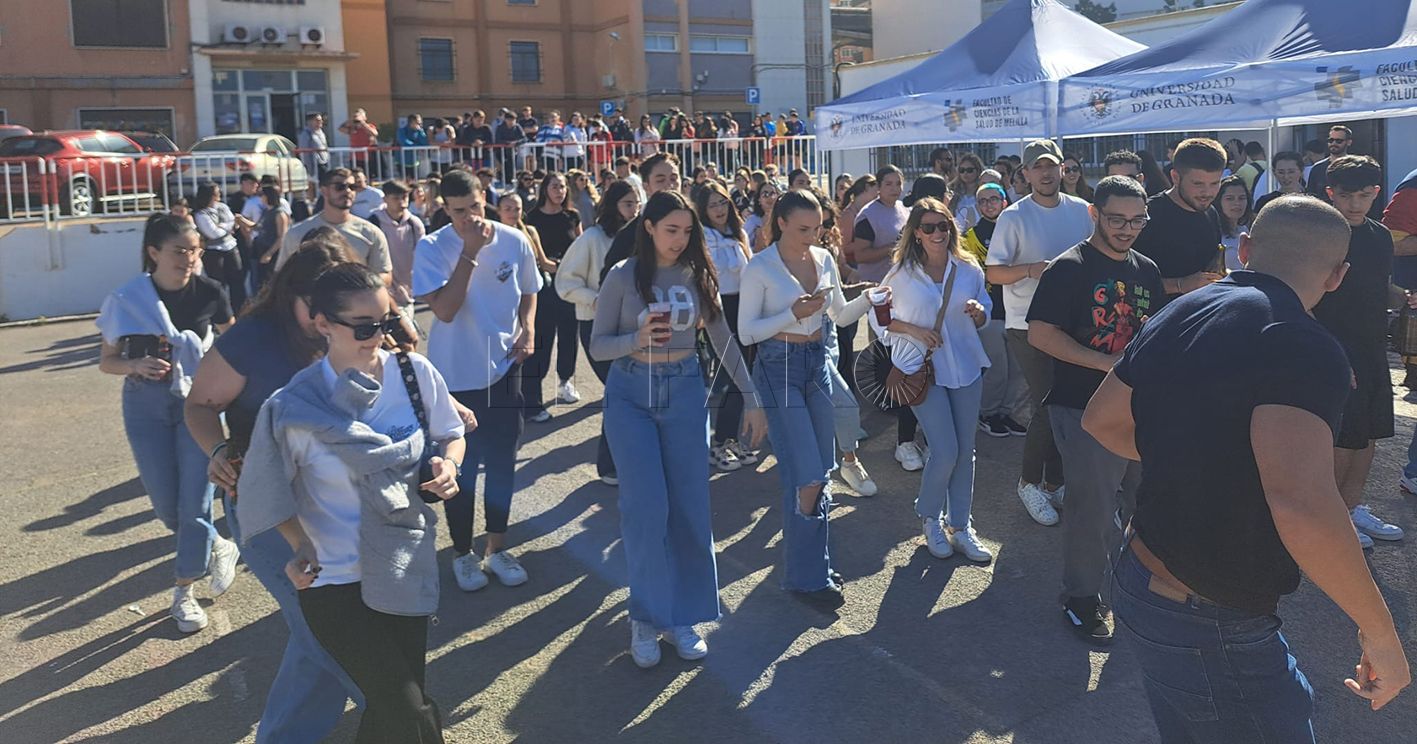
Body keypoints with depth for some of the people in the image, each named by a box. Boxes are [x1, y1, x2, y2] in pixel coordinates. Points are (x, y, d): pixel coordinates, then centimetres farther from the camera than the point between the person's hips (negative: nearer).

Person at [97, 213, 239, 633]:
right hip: (146, 405, 1)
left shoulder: (209, 293, -9)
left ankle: (184, 591, 14)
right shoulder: (125, 300, -9)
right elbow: (106, 361, 0)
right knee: (165, 504, 6)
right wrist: (135, 365, -21)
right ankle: (216, 547, 35)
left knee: (194, 500, -4)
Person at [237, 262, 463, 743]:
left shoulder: (415, 373, -8)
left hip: (408, 570, 4)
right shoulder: (294, 407, -15)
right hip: (334, 581, -3)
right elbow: (266, 490, -1)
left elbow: (450, 434, 8)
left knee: (391, 706, 16)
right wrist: (300, 545, -10)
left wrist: (448, 465, -12)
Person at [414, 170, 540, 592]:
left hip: (504, 368, 3)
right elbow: (444, 310, -22)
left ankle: (497, 549, 28)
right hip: (455, 375, -3)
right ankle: (463, 553, 26)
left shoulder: (514, 241, -2)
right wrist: (470, 253, -24)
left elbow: (528, 292, 13)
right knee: (460, 466, 8)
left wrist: (528, 328, -5)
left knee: (502, 462, 12)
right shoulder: (431, 248, -11)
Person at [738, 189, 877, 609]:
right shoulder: (760, 268, -10)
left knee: (821, 472, 11)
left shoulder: (823, 259, 7)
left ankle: (815, 561, 27)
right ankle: (806, 576, 6)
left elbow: (841, 316, 14)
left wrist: (868, 298, -5)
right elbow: (746, 332, -10)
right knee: (806, 476, -9)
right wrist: (793, 314, -22)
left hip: (817, 363, 7)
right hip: (778, 368, -6)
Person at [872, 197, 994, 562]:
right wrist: (913, 330, -13)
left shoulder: (969, 269, 2)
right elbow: (878, 316, 2)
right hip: (921, 368, -3)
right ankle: (929, 516, 16)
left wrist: (978, 312, -11)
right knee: (945, 451, -10)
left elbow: (984, 317, 13)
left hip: (966, 367, 4)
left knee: (965, 450, 7)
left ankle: (960, 525, 22)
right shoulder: (901, 274, -5)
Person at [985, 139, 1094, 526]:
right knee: (1047, 406, -7)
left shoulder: (1082, 210, 6)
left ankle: (1055, 482, 25)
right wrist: (1031, 269, -26)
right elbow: (993, 272, -11)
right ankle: (1029, 482, 14)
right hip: (1027, 325, -5)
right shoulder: (1013, 217, -7)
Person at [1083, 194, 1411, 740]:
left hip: (1138, 587, 8)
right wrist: (1380, 633, -22)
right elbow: (1302, 506, -36)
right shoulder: (1302, 347, -22)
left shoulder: (1176, 317, 3)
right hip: (1214, 632, -8)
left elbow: (1101, 420, 16)